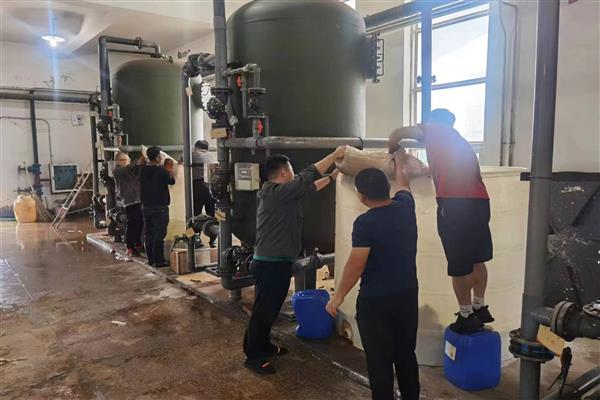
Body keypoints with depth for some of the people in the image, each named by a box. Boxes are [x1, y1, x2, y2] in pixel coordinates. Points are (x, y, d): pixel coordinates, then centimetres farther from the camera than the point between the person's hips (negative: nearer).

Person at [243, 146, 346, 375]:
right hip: (270, 264, -10)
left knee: (271, 308, 21)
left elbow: (309, 188, 22)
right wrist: (335, 155, -16)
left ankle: (263, 345, 36)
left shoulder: (278, 193, 12)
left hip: (277, 262, 10)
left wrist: (332, 177, 23)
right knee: (263, 310, 1)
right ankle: (253, 357, 13)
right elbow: (306, 179, -22)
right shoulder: (277, 192, -19)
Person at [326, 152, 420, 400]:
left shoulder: (365, 223, -20)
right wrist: (399, 162, 39)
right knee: (406, 354, 22)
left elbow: (355, 264, -20)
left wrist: (338, 296, -9)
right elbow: (402, 184, 20)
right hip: (408, 295, 7)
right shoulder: (405, 206, -2)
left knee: (379, 360, 8)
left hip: (375, 301, -7)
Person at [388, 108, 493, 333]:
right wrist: (431, 170, 39)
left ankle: (467, 317, 14)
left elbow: (397, 134, 13)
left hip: (455, 203, -7)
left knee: (459, 265, 4)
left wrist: (392, 152, 32)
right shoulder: (461, 141, 30)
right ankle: (480, 308, 33)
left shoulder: (432, 130, 13)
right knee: (477, 259, 21)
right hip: (480, 201, 7)